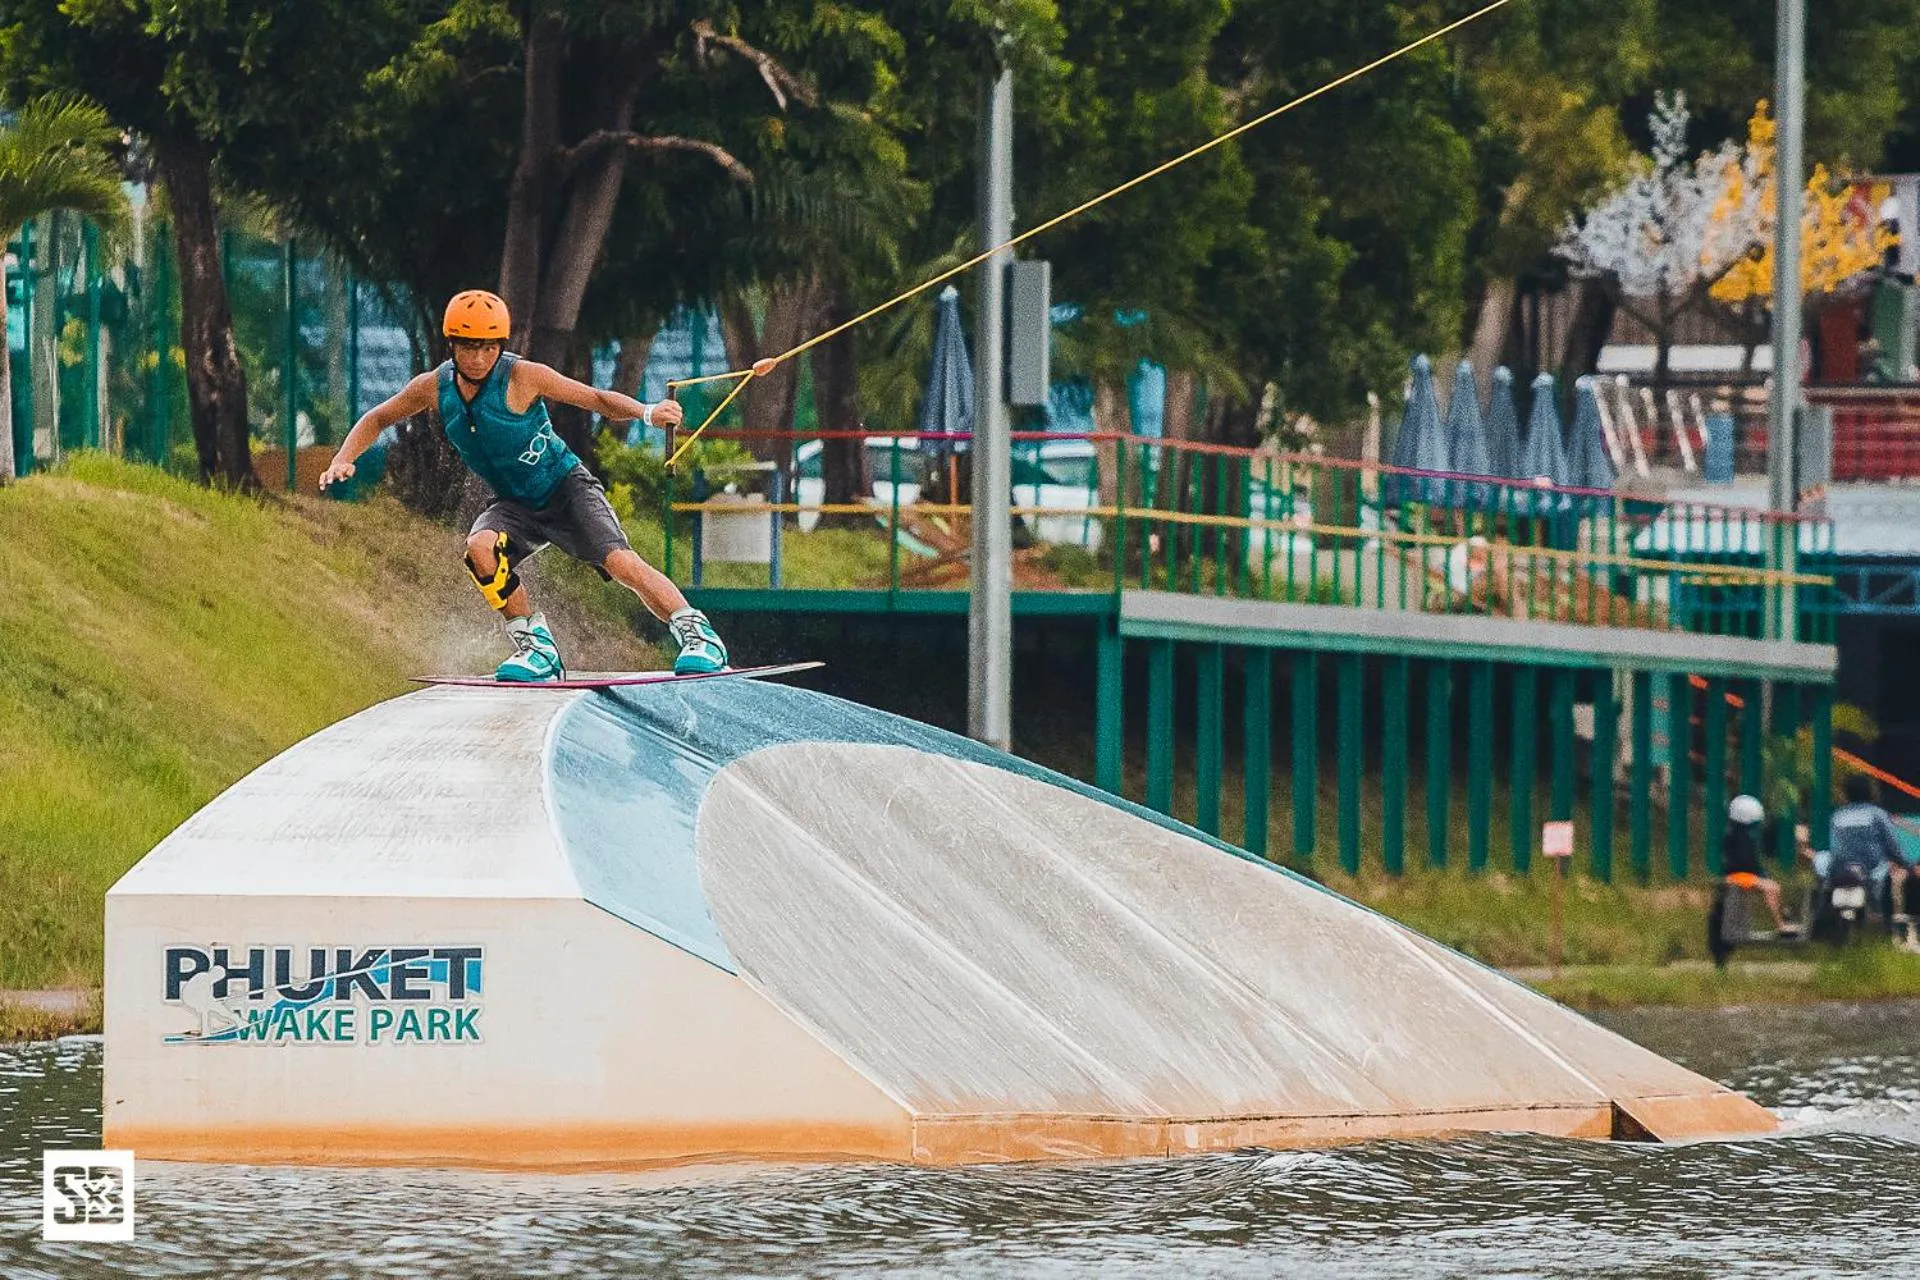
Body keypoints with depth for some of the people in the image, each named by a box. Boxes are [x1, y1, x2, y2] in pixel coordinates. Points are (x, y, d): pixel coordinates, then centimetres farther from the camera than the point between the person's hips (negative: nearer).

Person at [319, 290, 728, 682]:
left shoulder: (521, 377, -20)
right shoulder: (434, 387, -8)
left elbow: (599, 400, -16)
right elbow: (377, 419, 10)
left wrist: (647, 412, -35)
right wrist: (343, 460, -6)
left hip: (567, 488, -4)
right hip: (516, 505, 4)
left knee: (620, 562, -24)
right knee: (480, 548, -27)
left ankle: (700, 638, -18)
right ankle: (537, 648, -16)